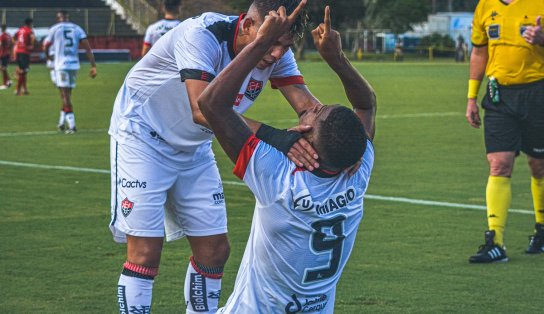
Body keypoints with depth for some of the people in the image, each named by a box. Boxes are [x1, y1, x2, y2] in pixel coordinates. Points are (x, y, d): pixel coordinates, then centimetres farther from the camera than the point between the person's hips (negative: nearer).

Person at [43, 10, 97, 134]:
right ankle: (62, 122, 24)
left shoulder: (54, 29, -2)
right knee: (66, 94, 17)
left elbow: (45, 46, 10)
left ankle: (72, 125, -10)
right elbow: (88, 48, -1)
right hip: (74, 65, 4)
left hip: (61, 66, -4)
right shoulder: (77, 29, 6)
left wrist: (48, 56, 32)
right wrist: (93, 66, 0)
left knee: (65, 95, -3)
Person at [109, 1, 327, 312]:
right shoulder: (202, 34, -34)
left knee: (214, 249, 6)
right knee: (145, 253, -13)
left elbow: (307, 103, -17)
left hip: (194, 147, 7)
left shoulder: (277, 54, -12)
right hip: (143, 138, -7)